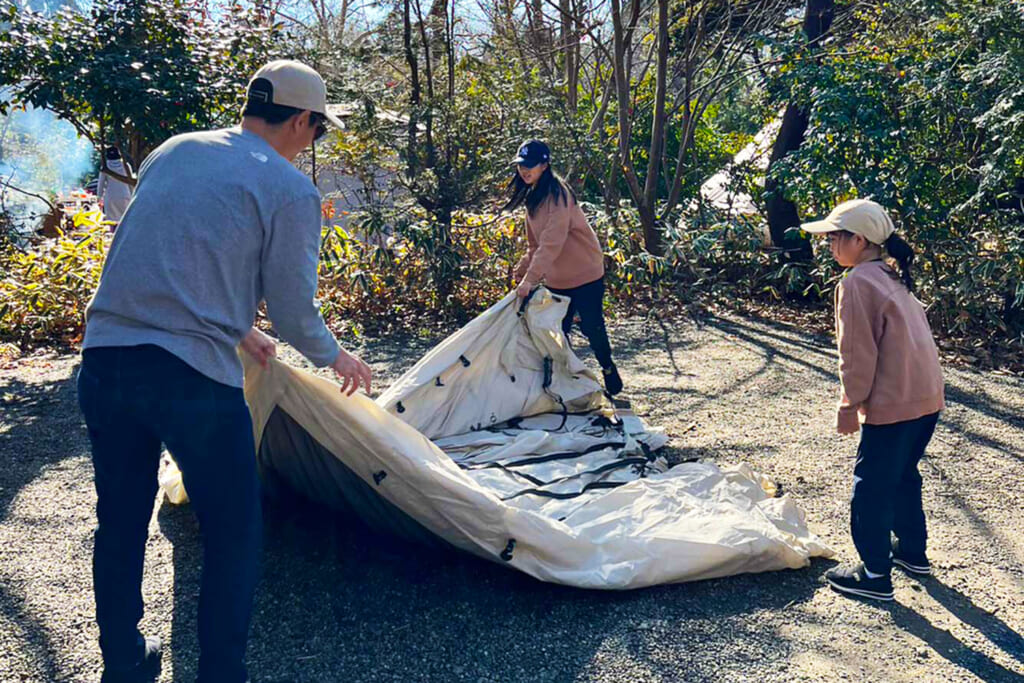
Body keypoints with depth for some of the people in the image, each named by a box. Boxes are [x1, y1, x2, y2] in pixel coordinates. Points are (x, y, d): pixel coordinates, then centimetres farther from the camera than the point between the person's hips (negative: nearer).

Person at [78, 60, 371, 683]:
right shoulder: (291, 189, -3)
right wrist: (335, 356, 19)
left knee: (121, 521, 21)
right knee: (233, 533, 10)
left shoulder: (174, 152, 15)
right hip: (192, 375, -6)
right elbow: (292, 305, -1)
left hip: (104, 357, 7)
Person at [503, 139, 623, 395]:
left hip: (584, 274, -8)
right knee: (557, 330, 6)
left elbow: (551, 242, -31)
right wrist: (521, 272, 7)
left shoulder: (557, 194, -20)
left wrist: (531, 278, -36)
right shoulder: (533, 196, 8)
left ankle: (609, 370, 25)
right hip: (557, 278, 8)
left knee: (591, 326, 2)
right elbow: (535, 244, 15)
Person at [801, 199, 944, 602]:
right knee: (902, 476, 25)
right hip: (928, 397, 9)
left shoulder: (856, 283, -14)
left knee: (871, 488, 2)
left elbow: (858, 352, -15)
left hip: (891, 403, -9)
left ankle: (875, 576, 10)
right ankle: (913, 552, 37)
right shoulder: (894, 278, 14)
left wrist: (850, 404, -6)